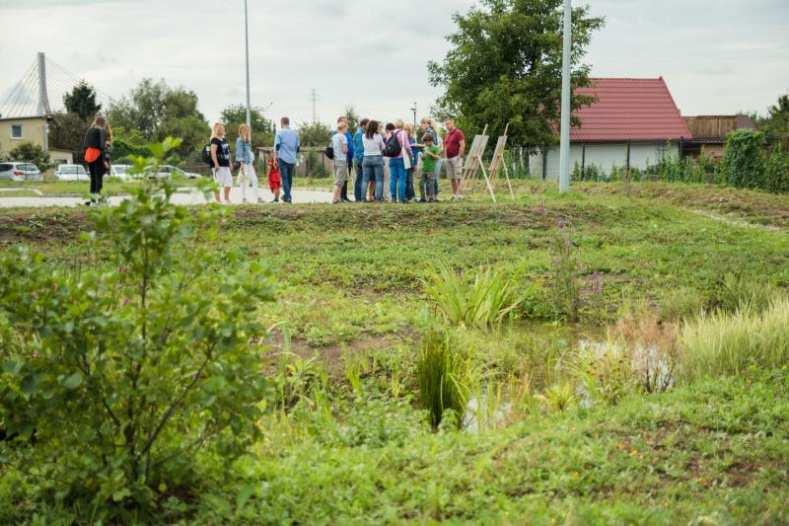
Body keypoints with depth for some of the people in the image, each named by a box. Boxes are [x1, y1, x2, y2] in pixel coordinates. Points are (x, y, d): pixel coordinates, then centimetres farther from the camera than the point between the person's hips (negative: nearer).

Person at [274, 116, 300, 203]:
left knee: (285, 178, -3)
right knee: (290, 178, 15)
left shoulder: (280, 133, -4)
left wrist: (275, 157, -1)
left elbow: (277, 146, -8)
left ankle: (288, 197, -10)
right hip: (292, 160, 4)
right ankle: (286, 195, 25)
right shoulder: (295, 133, 9)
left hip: (283, 158, -4)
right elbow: (298, 147, 13)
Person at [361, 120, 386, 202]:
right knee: (379, 179, 3)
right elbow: (383, 147, 2)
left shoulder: (364, 136, -1)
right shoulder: (378, 136, -7)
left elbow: (363, 147, 6)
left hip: (366, 158, 3)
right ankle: (379, 197, -1)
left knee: (365, 180, 7)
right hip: (377, 158, -3)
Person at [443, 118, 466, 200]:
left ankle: (458, 194, -9)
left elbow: (462, 145, -13)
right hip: (448, 158, 8)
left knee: (457, 177, -8)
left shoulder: (458, 133, -6)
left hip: (456, 157, -8)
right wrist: (445, 156, 15)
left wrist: (459, 156, -17)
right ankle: (454, 194, 12)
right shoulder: (447, 134, 18)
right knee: (451, 177, 8)